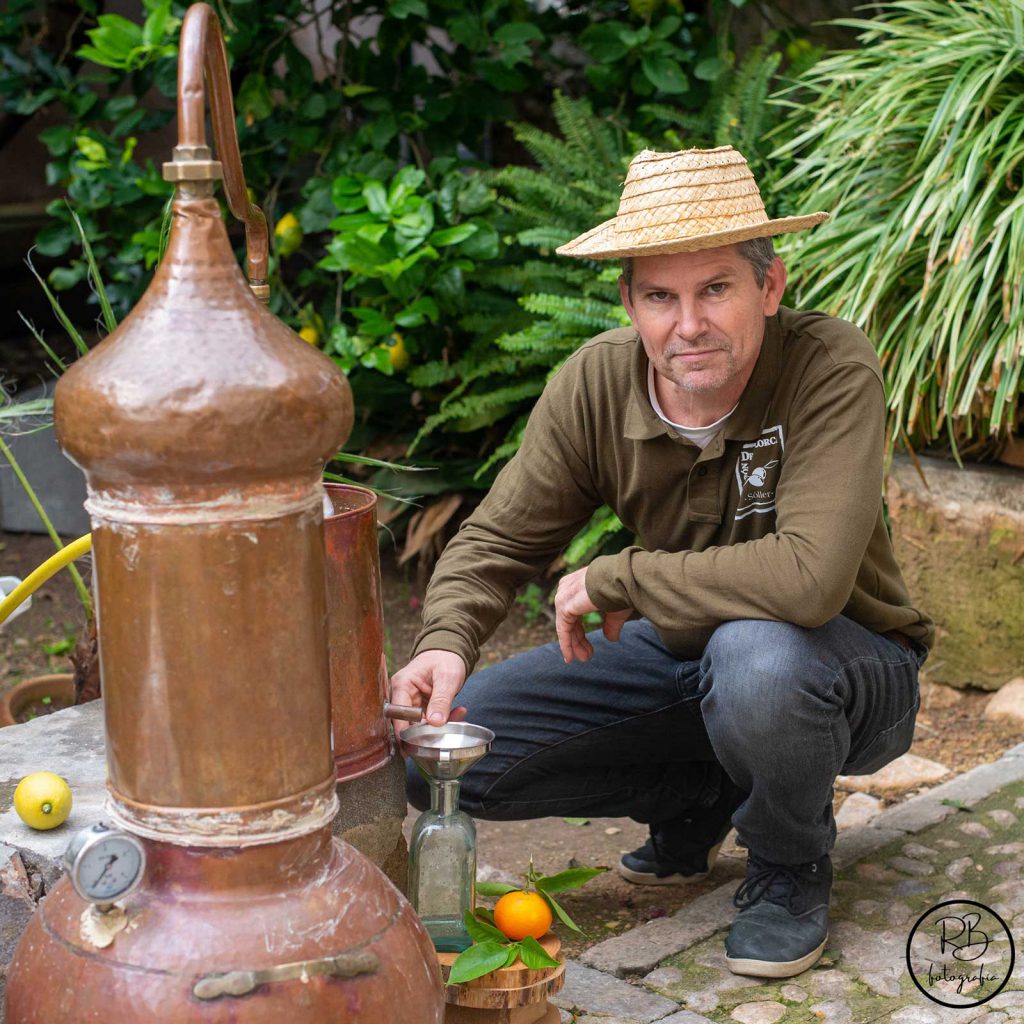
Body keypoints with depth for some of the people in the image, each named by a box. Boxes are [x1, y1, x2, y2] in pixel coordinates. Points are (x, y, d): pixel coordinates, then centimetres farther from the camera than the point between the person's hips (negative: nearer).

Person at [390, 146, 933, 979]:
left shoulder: (834, 370, -27)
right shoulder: (596, 382, -13)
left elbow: (810, 577, -40)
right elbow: (500, 538, -5)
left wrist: (613, 579, -28)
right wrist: (446, 641, -27)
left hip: (852, 667, -4)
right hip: (680, 659, 5)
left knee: (756, 653, -41)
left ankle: (791, 867, -7)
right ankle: (701, 798, 13)